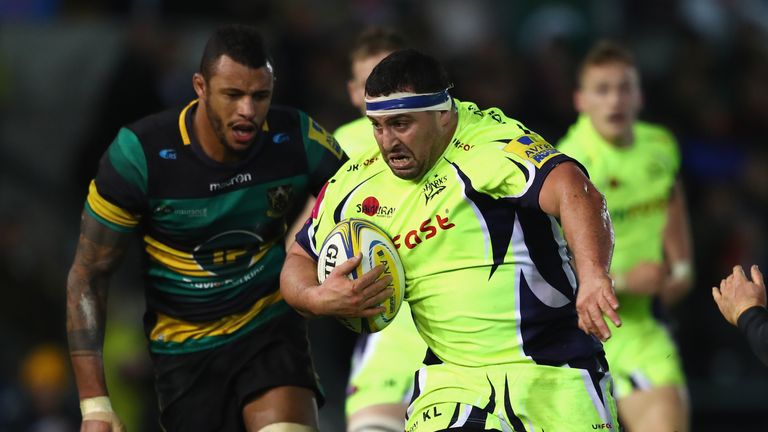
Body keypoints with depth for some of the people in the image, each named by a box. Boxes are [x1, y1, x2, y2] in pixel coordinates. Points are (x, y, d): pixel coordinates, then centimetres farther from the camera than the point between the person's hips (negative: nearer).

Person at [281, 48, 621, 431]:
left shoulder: (490, 144, -17)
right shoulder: (355, 186, 3)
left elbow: (573, 190, -33)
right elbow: (299, 260, 17)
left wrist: (593, 273, -52)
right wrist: (318, 299, -7)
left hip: (554, 373, -4)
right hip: (452, 378, 4)